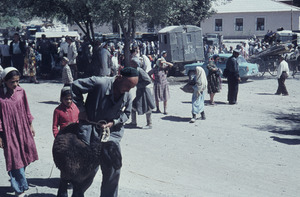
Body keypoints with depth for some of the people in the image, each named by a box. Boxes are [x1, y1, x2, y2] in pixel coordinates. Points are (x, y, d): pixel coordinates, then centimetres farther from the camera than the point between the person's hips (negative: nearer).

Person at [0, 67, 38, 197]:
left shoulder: (20, 91, -1)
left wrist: (30, 126, 14)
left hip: (23, 130, 5)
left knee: (23, 158, 13)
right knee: (15, 161, 0)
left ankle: (17, 182, 35)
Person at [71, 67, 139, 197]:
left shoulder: (127, 96, -2)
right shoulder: (100, 83, -20)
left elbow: (126, 113, 13)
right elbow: (75, 86, -13)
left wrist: (113, 123, -5)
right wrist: (81, 109, -12)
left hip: (111, 131, 5)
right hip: (90, 128, -4)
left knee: (114, 167, 4)